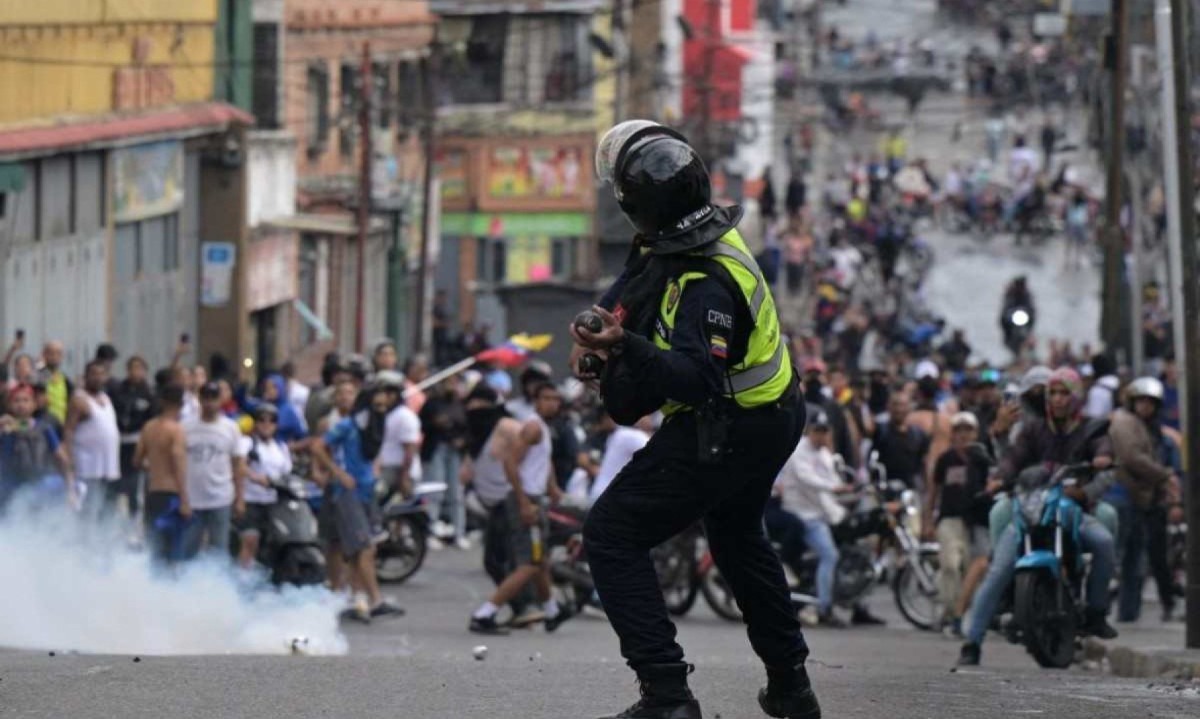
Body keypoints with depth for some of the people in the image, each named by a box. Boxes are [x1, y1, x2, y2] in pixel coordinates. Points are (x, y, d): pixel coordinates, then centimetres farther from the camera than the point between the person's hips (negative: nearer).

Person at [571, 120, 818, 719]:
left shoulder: (703, 283, -33)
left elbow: (696, 378, -42)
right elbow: (626, 294, 13)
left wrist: (626, 349, -54)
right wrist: (597, 340, -3)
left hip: (727, 437, -10)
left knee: (612, 536, -8)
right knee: (737, 536, 32)